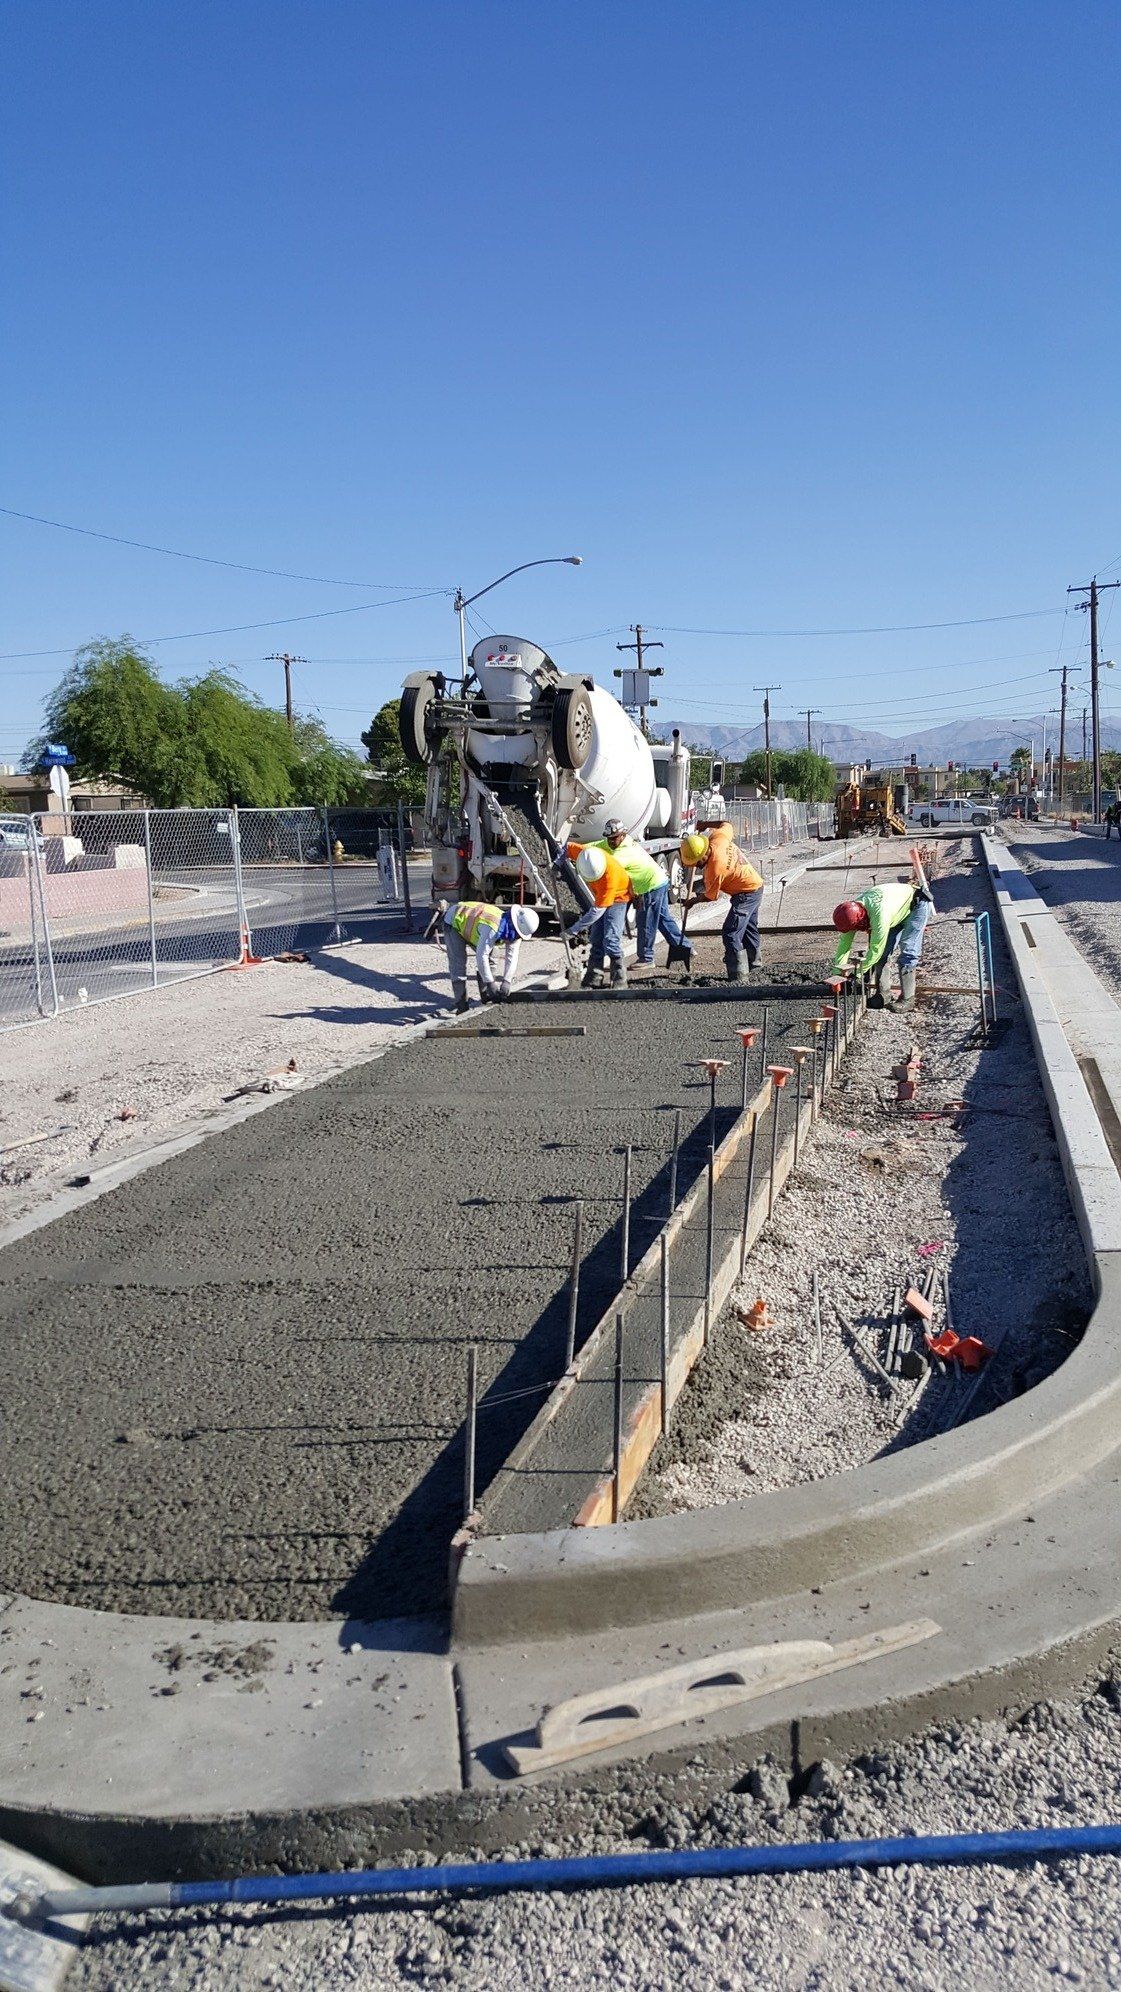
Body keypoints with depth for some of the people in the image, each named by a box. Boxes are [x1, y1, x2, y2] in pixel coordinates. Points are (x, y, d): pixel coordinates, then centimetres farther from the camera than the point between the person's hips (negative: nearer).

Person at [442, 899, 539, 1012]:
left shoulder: (515, 931, -16)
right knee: (458, 964, -14)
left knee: (489, 959, 2)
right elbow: (481, 956, -41)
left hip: (470, 920, 8)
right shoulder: (492, 928, -42)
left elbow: (512, 957, -17)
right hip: (454, 921, -8)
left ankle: (487, 998, 13)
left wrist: (507, 981, -29)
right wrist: (490, 983, -37)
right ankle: (462, 1007, -11)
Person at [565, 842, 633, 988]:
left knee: (611, 940, -18)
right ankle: (591, 981, 9)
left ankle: (620, 980, -12)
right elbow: (567, 847, -1)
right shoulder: (582, 852, -27)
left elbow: (598, 910, -35)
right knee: (596, 941, 6)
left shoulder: (610, 874, -40)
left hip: (617, 897, -6)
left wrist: (574, 929, -31)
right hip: (600, 896, 6)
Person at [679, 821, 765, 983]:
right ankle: (752, 965, 43)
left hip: (746, 894, -10)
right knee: (749, 930, 26)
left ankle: (738, 978, -17)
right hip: (756, 885, 10)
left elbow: (711, 896, -13)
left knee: (730, 934, -14)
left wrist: (693, 900, 4)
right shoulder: (719, 838, -12)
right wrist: (702, 827, 14)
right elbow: (727, 825, 12)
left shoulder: (714, 869, -30)